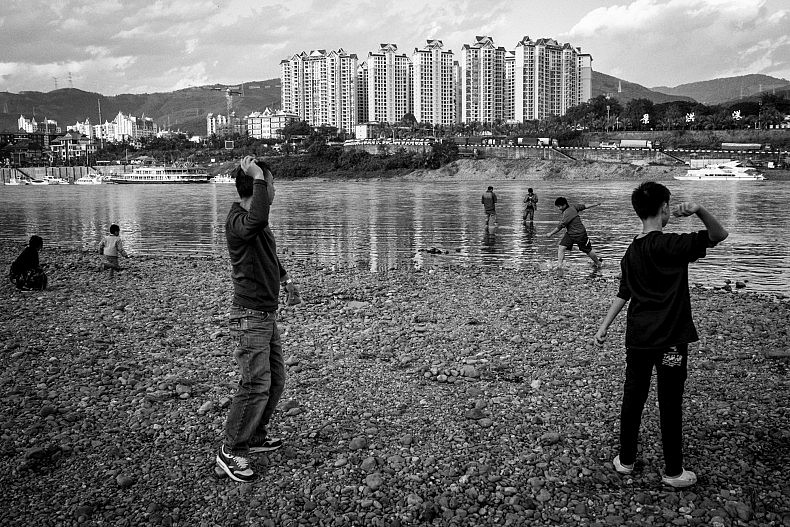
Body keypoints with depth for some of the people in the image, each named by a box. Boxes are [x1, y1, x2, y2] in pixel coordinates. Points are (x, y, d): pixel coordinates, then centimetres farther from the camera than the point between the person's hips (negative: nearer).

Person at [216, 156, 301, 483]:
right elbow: (257, 221, -46)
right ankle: (230, 452, 4)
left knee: (275, 381, 15)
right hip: (249, 317, -10)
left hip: (268, 316, 10)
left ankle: (254, 437, 30)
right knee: (256, 386, -9)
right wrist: (258, 179, -35)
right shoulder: (237, 221, -20)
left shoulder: (255, 221, 11)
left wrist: (285, 277, 39)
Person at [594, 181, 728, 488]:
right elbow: (719, 235, -18)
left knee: (633, 398, 14)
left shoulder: (632, 251, 5)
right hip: (670, 340, -6)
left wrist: (604, 327, 19)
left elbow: (623, 293, 11)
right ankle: (673, 472, 17)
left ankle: (625, 460, 25)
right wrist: (699, 211, -30)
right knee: (670, 405, 5)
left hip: (637, 337, 6)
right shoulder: (669, 244, -16)